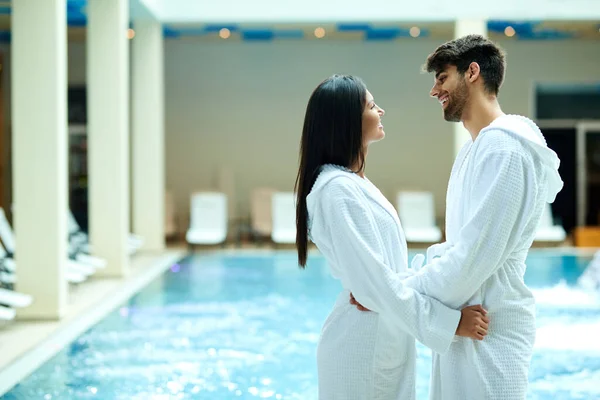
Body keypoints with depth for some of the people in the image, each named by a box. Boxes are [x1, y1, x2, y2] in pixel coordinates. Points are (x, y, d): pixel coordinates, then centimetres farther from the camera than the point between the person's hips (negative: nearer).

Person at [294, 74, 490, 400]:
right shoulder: (337, 189, -20)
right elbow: (373, 282, -24)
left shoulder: (352, 182, 11)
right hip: (364, 344, -9)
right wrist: (450, 321, -22)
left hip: (381, 339, 9)